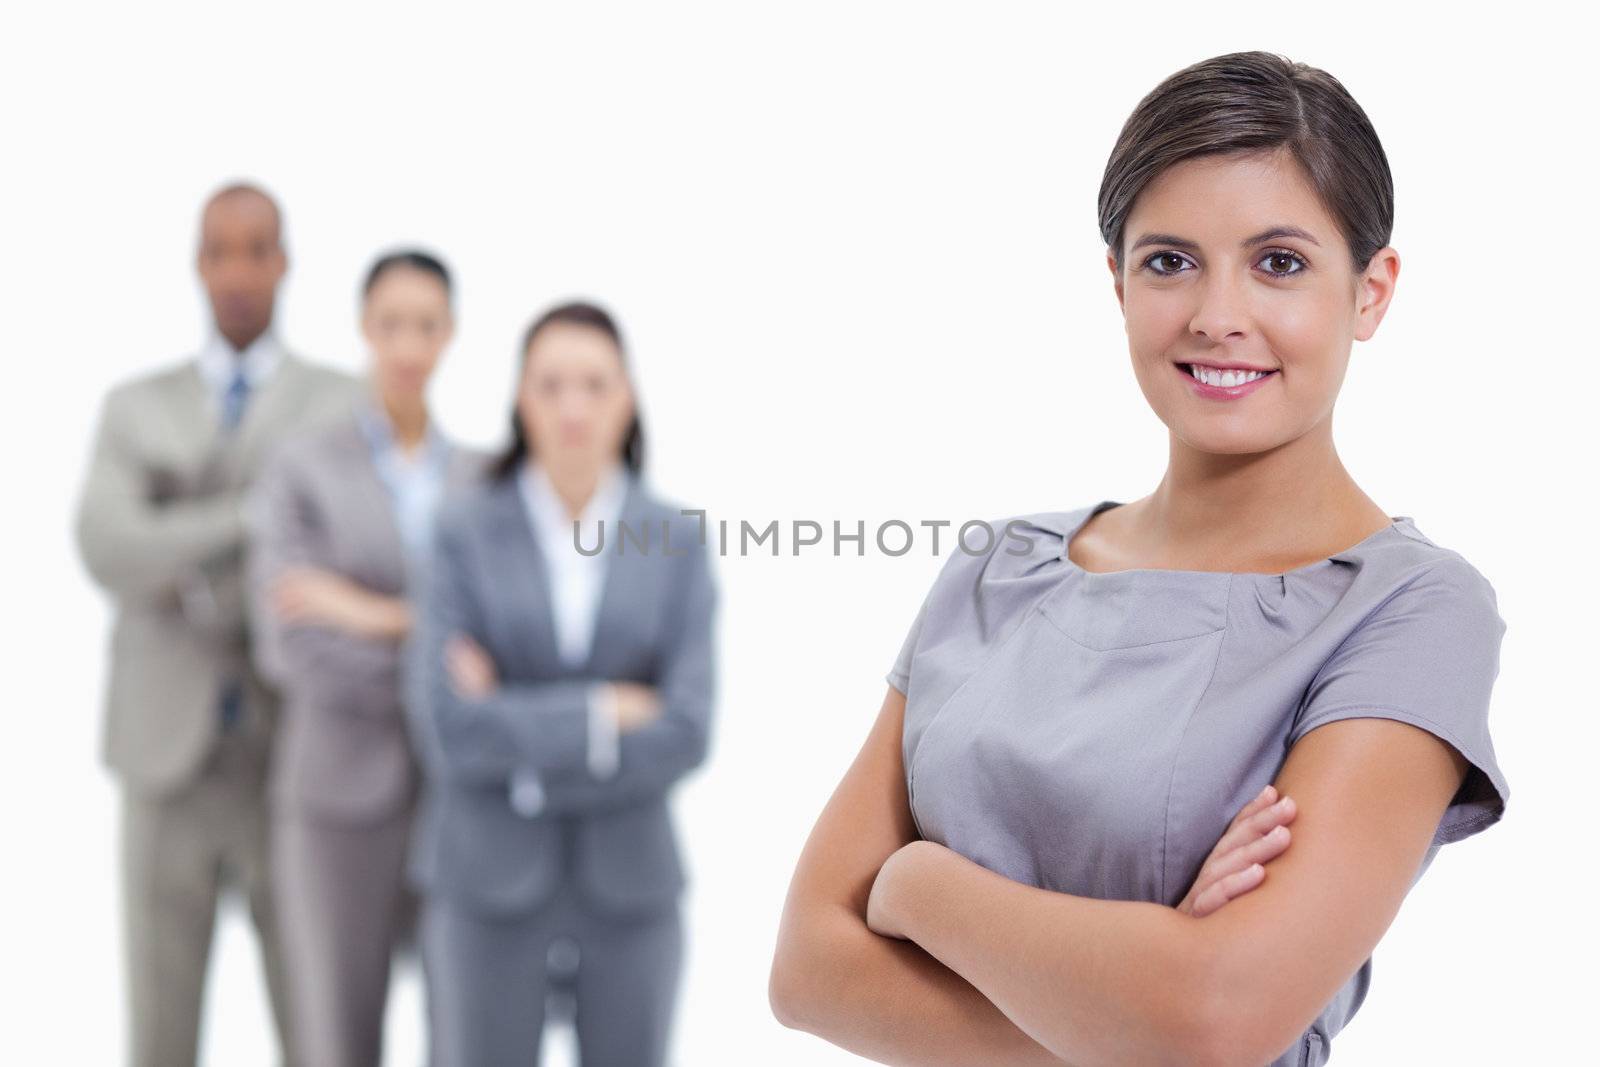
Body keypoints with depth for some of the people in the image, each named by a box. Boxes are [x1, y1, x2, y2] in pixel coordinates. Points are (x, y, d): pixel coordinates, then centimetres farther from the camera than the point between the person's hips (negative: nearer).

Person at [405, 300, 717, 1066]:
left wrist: (520, 731, -12)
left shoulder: (678, 542, 0)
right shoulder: (464, 536, -3)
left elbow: (685, 735, -10)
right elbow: (449, 728, -14)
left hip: (631, 888, 2)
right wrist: (606, 711, -14)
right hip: (487, 889, -1)